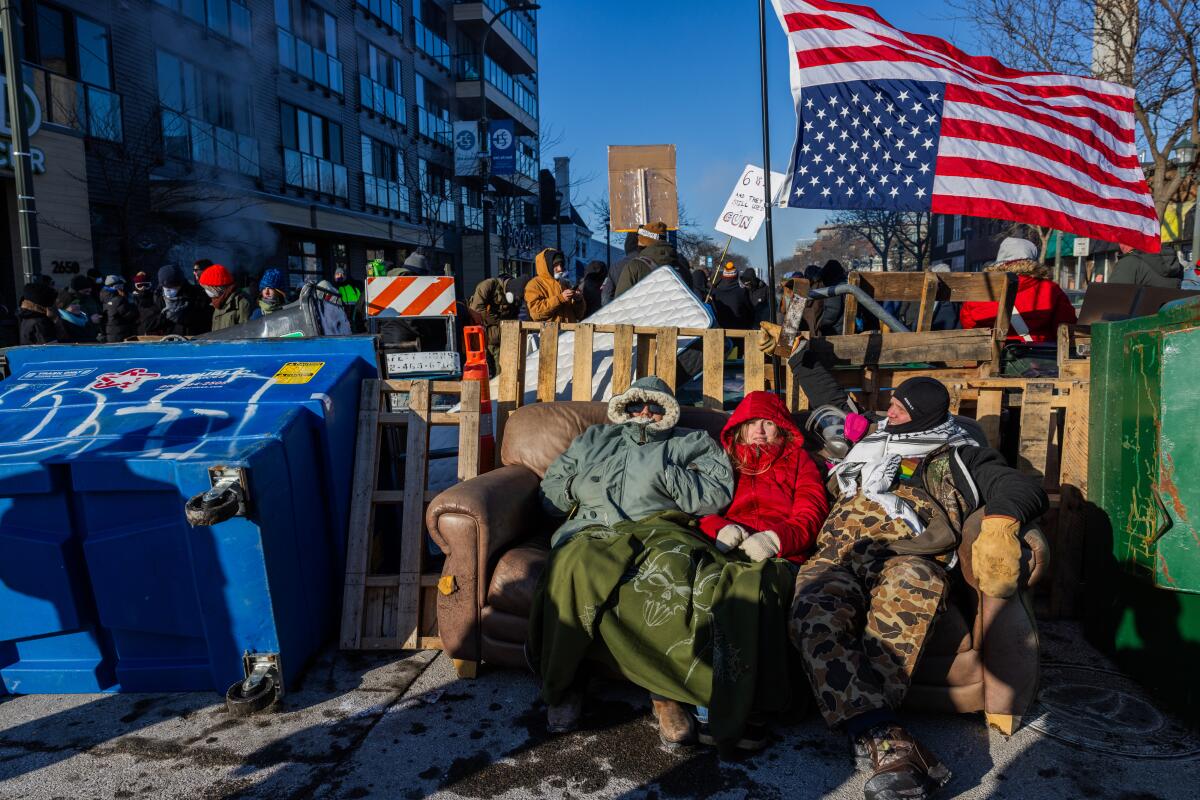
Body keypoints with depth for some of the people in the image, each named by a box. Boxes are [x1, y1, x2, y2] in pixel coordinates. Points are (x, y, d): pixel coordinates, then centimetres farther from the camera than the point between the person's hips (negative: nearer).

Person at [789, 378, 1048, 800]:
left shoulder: (959, 457, 25)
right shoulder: (869, 444, 38)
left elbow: (1025, 489, 11)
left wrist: (1000, 521, -10)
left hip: (909, 556, -2)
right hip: (840, 553, 3)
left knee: (909, 588, -44)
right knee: (814, 612, -36)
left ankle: (864, 725, -48)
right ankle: (887, 742, -49)